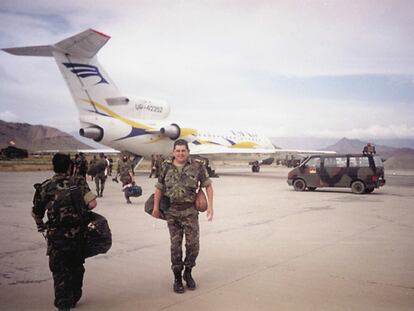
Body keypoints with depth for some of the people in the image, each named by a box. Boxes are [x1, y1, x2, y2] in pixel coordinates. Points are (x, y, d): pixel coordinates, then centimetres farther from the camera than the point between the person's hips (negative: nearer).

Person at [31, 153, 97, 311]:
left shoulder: (45, 187, -4)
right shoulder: (78, 182, -4)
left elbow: (36, 213, 5)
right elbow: (92, 203, -15)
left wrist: (41, 226, 26)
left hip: (56, 235, -2)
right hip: (77, 234, 2)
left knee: (60, 271, 9)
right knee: (76, 267, 21)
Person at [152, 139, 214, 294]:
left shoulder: (197, 166, -3)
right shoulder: (166, 167, 2)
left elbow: (208, 185, 2)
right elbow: (159, 187, 8)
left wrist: (210, 206, -4)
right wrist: (156, 207, 5)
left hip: (190, 211, -1)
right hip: (172, 211, 1)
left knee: (193, 244, 0)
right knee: (176, 245, 5)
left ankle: (188, 273, 25)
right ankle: (177, 278, 19)